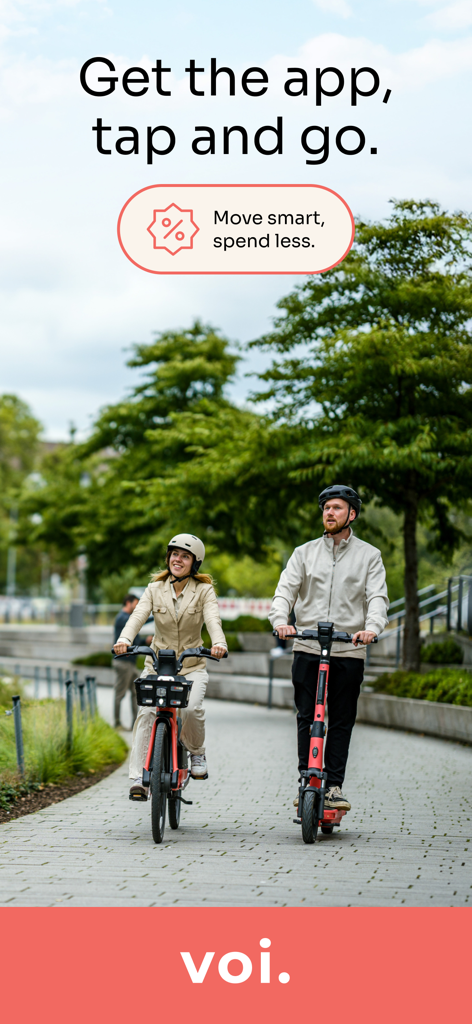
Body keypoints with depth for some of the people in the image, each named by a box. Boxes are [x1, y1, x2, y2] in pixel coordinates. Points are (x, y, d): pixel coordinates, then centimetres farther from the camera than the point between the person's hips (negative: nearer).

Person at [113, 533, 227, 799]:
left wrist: (219, 643, -41)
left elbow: (213, 620, -18)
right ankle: (139, 778, -17)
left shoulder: (204, 591, -2)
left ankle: (197, 753, 4)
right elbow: (138, 616, -13)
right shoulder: (155, 589, 3)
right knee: (147, 712, -20)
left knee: (191, 708, -27)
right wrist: (124, 640, -34)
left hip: (192, 667, -1)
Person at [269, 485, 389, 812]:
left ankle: (334, 786, 7)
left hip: (349, 650, -1)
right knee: (307, 718, 0)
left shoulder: (369, 556, 7)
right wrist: (281, 620, -18)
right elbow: (286, 590, 3)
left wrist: (372, 627, -24)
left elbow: (378, 597, -3)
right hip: (308, 648, 1)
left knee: (341, 721, 1)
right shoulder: (305, 553, 12)